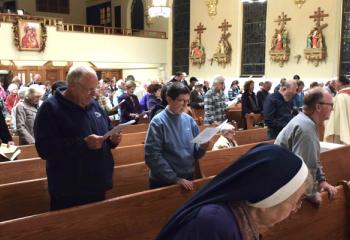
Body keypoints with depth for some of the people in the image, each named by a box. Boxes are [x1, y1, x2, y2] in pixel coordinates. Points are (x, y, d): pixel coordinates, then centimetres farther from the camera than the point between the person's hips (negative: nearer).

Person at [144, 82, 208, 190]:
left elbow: (195, 153, 7)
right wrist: (176, 179, -19)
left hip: (187, 179, 5)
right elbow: (153, 156, -18)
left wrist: (202, 147, -14)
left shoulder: (189, 120, 1)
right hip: (163, 182, -5)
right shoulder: (158, 122, -14)